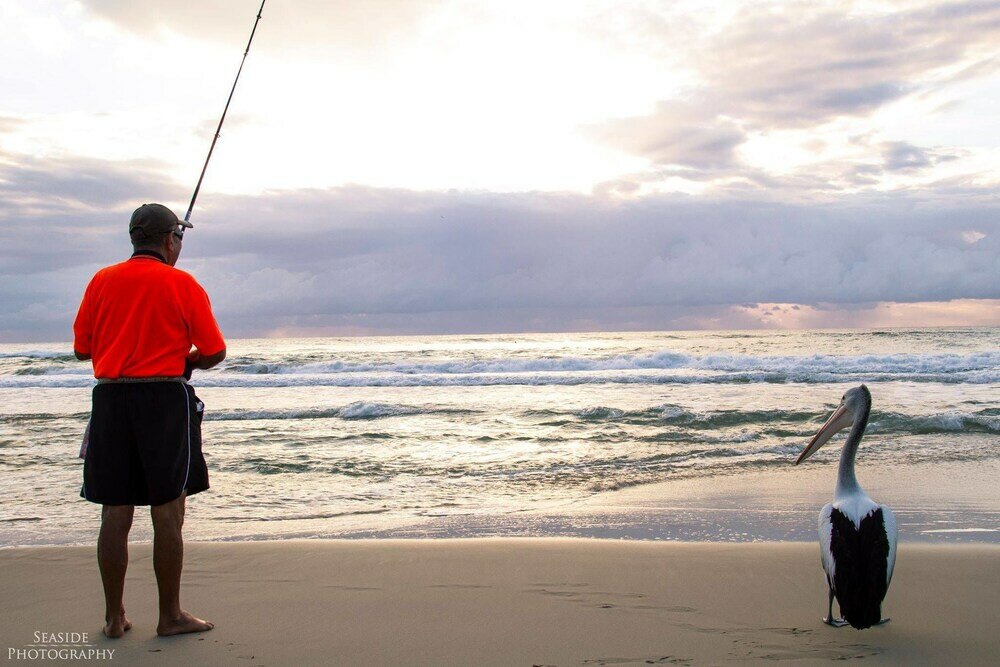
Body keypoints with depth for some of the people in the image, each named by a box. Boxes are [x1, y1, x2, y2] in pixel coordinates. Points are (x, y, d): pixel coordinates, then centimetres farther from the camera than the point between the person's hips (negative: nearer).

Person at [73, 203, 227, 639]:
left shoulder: (102, 282, 7)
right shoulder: (183, 284, -2)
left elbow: (81, 348, 12)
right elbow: (214, 351, -1)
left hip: (110, 399, 4)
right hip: (165, 399, -4)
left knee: (115, 513, 7)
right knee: (167, 513, 2)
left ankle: (114, 617, 14)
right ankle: (170, 616, 9)